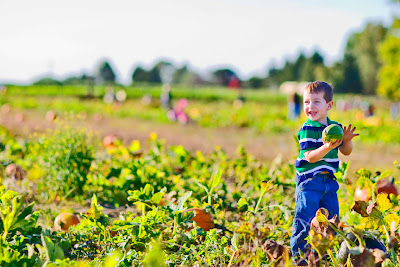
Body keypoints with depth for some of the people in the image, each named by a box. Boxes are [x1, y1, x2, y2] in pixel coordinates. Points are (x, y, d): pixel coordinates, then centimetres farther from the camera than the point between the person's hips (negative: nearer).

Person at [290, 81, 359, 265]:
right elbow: (310, 157, -18)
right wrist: (328, 147, -33)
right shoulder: (307, 130, -10)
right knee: (305, 220, -9)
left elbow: (346, 152, 13)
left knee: (331, 219, 11)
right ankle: (298, 255, 2)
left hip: (329, 181, 6)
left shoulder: (335, 127, 8)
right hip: (309, 181, -6)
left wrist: (346, 140, -8)